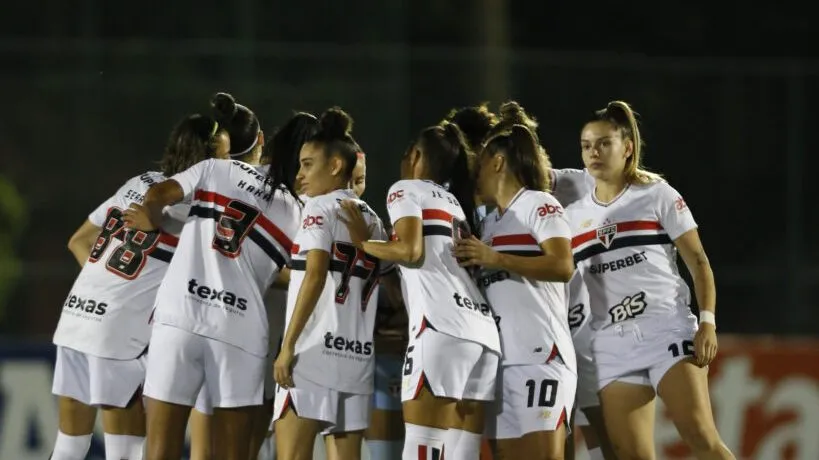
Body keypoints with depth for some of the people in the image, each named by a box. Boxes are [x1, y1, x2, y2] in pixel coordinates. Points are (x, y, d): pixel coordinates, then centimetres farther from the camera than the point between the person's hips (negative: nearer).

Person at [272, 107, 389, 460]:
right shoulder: (372, 219, 19)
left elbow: (315, 275, -15)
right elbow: (382, 291, 18)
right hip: (357, 354, 8)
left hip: (316, 350, -8)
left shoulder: (321, 207, -3)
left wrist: (288, 344, -16)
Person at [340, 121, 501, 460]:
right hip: (482, 331, 7)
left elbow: (410, 250, -8)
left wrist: (362, 242, 7)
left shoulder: (406, 190, 8)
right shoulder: (454, 202, 29)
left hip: (441, 329, -7)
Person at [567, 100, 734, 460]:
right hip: (612, 344, 4)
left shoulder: (658, 196, 4)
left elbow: (699, 263, 0)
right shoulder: (574, 217, 14)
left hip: (666, 329, -4)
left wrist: (707, 322, -11)